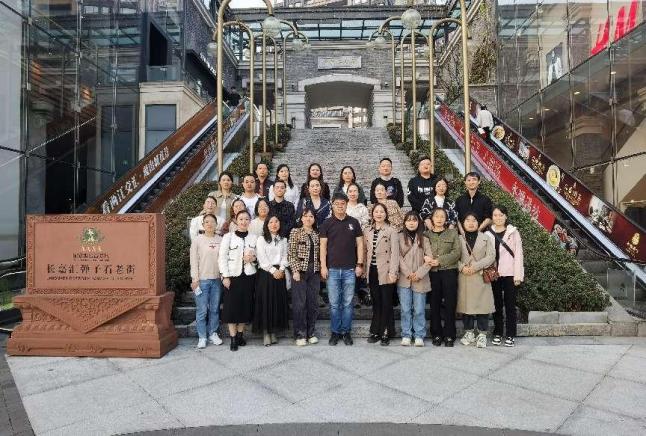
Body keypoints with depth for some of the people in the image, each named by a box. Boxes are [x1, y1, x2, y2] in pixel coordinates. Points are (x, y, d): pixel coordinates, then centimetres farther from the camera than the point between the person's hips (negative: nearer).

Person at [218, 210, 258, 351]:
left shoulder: (254, 238, 8)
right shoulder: (228, 237, -1)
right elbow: (222, 257, -5)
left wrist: (253, 259, -8)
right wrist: (225, 276, -12)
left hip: (248, 276, 3)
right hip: (232, 276, -3)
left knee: (245, 306, 8)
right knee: (231, 307, 0)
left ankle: (240, 335, 22)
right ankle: (233, 339, 8)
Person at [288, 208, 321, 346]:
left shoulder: (317, 234, 11)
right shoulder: (295, 232, -1)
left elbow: (319, 253, 13)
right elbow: (291, 253, -5)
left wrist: (321, 269, 5)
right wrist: (295, 270, -12)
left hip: (315, 272, 4)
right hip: (300, 271, -4)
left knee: (313, 303, 7)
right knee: (299, 303, -1)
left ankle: (311, 333, 19)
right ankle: (300, 334, 9)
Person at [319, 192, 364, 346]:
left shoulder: (354, 222, 5)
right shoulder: (327, 224, 3)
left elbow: (359, 244, 6)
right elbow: (323, 246, 2)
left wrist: (359, 264, -1)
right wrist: (323, 266, -5)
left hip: (350, 269, 0)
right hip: (332, 269, 0)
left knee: (347, 303, 7)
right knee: (334, 303, 5)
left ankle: (346, 332, 18)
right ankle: (335, 332, 17)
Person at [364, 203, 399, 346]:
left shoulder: (392, 231, -3)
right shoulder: (367, 231, 12)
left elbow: (395, 253, -8)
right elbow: (365, 251, 14)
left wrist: (393, 272, -15)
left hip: (385, 272, -4)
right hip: (372, 271, 4)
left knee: (386, 303, 2)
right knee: (376, 303, 10)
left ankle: (386, 333, 12)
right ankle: (375, 332, 19)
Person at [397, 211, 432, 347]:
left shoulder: (424, 240, 7)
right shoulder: (400, 238, 4)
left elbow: (429, 259, 0)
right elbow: (399, 257, -2)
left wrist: (419, 274, -11)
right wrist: (408, 273, -11)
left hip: (420, 280, 0)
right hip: (404, 279, 0)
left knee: (419, 310, 4)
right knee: (405, 309, 4)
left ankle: (419, 336, 14)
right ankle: (406, 335, 14)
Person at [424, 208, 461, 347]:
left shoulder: (452, 233, 7)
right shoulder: (426, 234, 11)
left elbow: (457, 252, -3)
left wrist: (439, 261, -12)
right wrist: (425, 258, -18)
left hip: (449, 272, -1)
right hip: (432, 273, 1)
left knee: (450, 304, 1)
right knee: (434, 304, 5)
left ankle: (449, 335, 11)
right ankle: (436, 334, 16)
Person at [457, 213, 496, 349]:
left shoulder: (486, 238, 6)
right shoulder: (459, 239, 9)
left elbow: (491, 256, -4)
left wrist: (475, 266, -13)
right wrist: (462, 267, -14)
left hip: (481, 277, -1)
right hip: (464, 277, 2)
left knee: (482, 305, -2)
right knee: (465, 304, 5)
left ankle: (482, 334, 8)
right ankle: (469, 332, 18)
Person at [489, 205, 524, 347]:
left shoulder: (513, 232, 0)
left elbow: (518, 254, -3)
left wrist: (518, 275, -9)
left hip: (510, 274, -2)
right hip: (493, 274, 2)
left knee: (510, 304, 3)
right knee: (497, 304, 9)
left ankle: (510, 335, 11)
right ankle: (497, 333, 19)